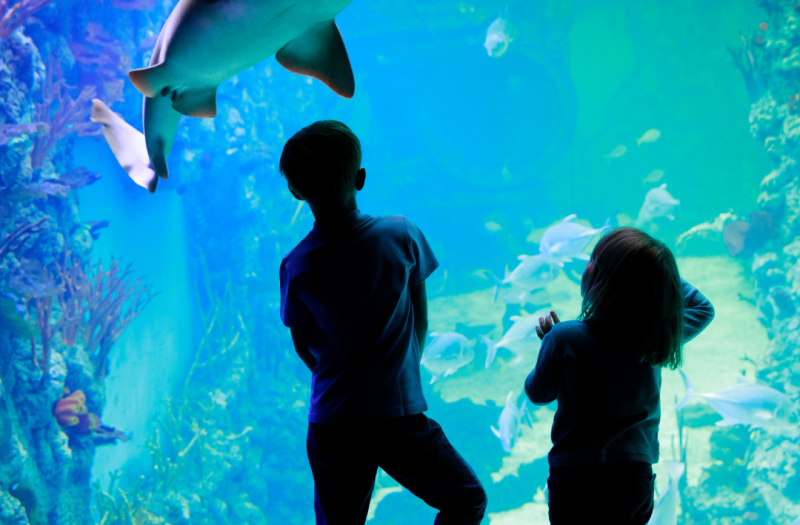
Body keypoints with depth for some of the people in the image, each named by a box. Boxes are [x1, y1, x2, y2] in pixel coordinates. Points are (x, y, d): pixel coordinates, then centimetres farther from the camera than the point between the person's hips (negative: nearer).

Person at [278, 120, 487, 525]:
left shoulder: (296, 267, -6)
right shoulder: (401, 235, -9)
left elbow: (304, 348, 7)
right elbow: (420, 321, 3)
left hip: (331, 427, 2)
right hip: (399, 416, -2)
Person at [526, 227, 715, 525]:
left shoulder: (563, 338, -18)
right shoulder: (658, 339, -8)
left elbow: (538, 394, 0)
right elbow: (703, 308, 13)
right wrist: (657, 272, 7)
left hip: (575, 481, -3)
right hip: (635, 480, 3)